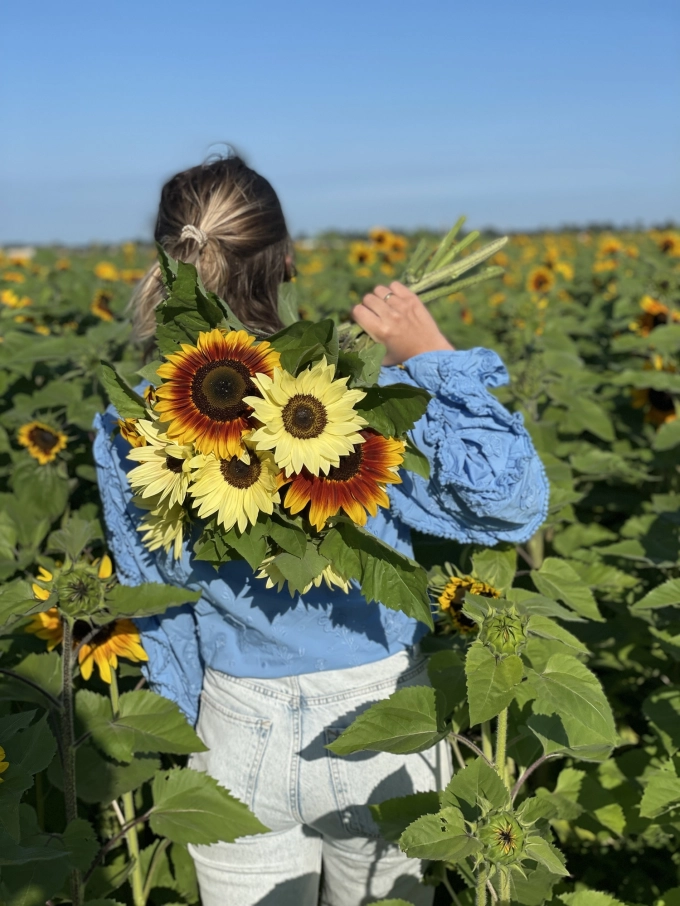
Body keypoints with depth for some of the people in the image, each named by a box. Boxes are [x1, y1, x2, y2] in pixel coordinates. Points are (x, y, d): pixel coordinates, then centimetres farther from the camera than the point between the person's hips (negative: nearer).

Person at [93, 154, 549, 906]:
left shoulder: (126, 426, -10)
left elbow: (153, 602, 0)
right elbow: (514, 502, -22)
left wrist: (192, 735, 14)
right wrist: (432, 356, -18)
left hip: (237, 737, 2)